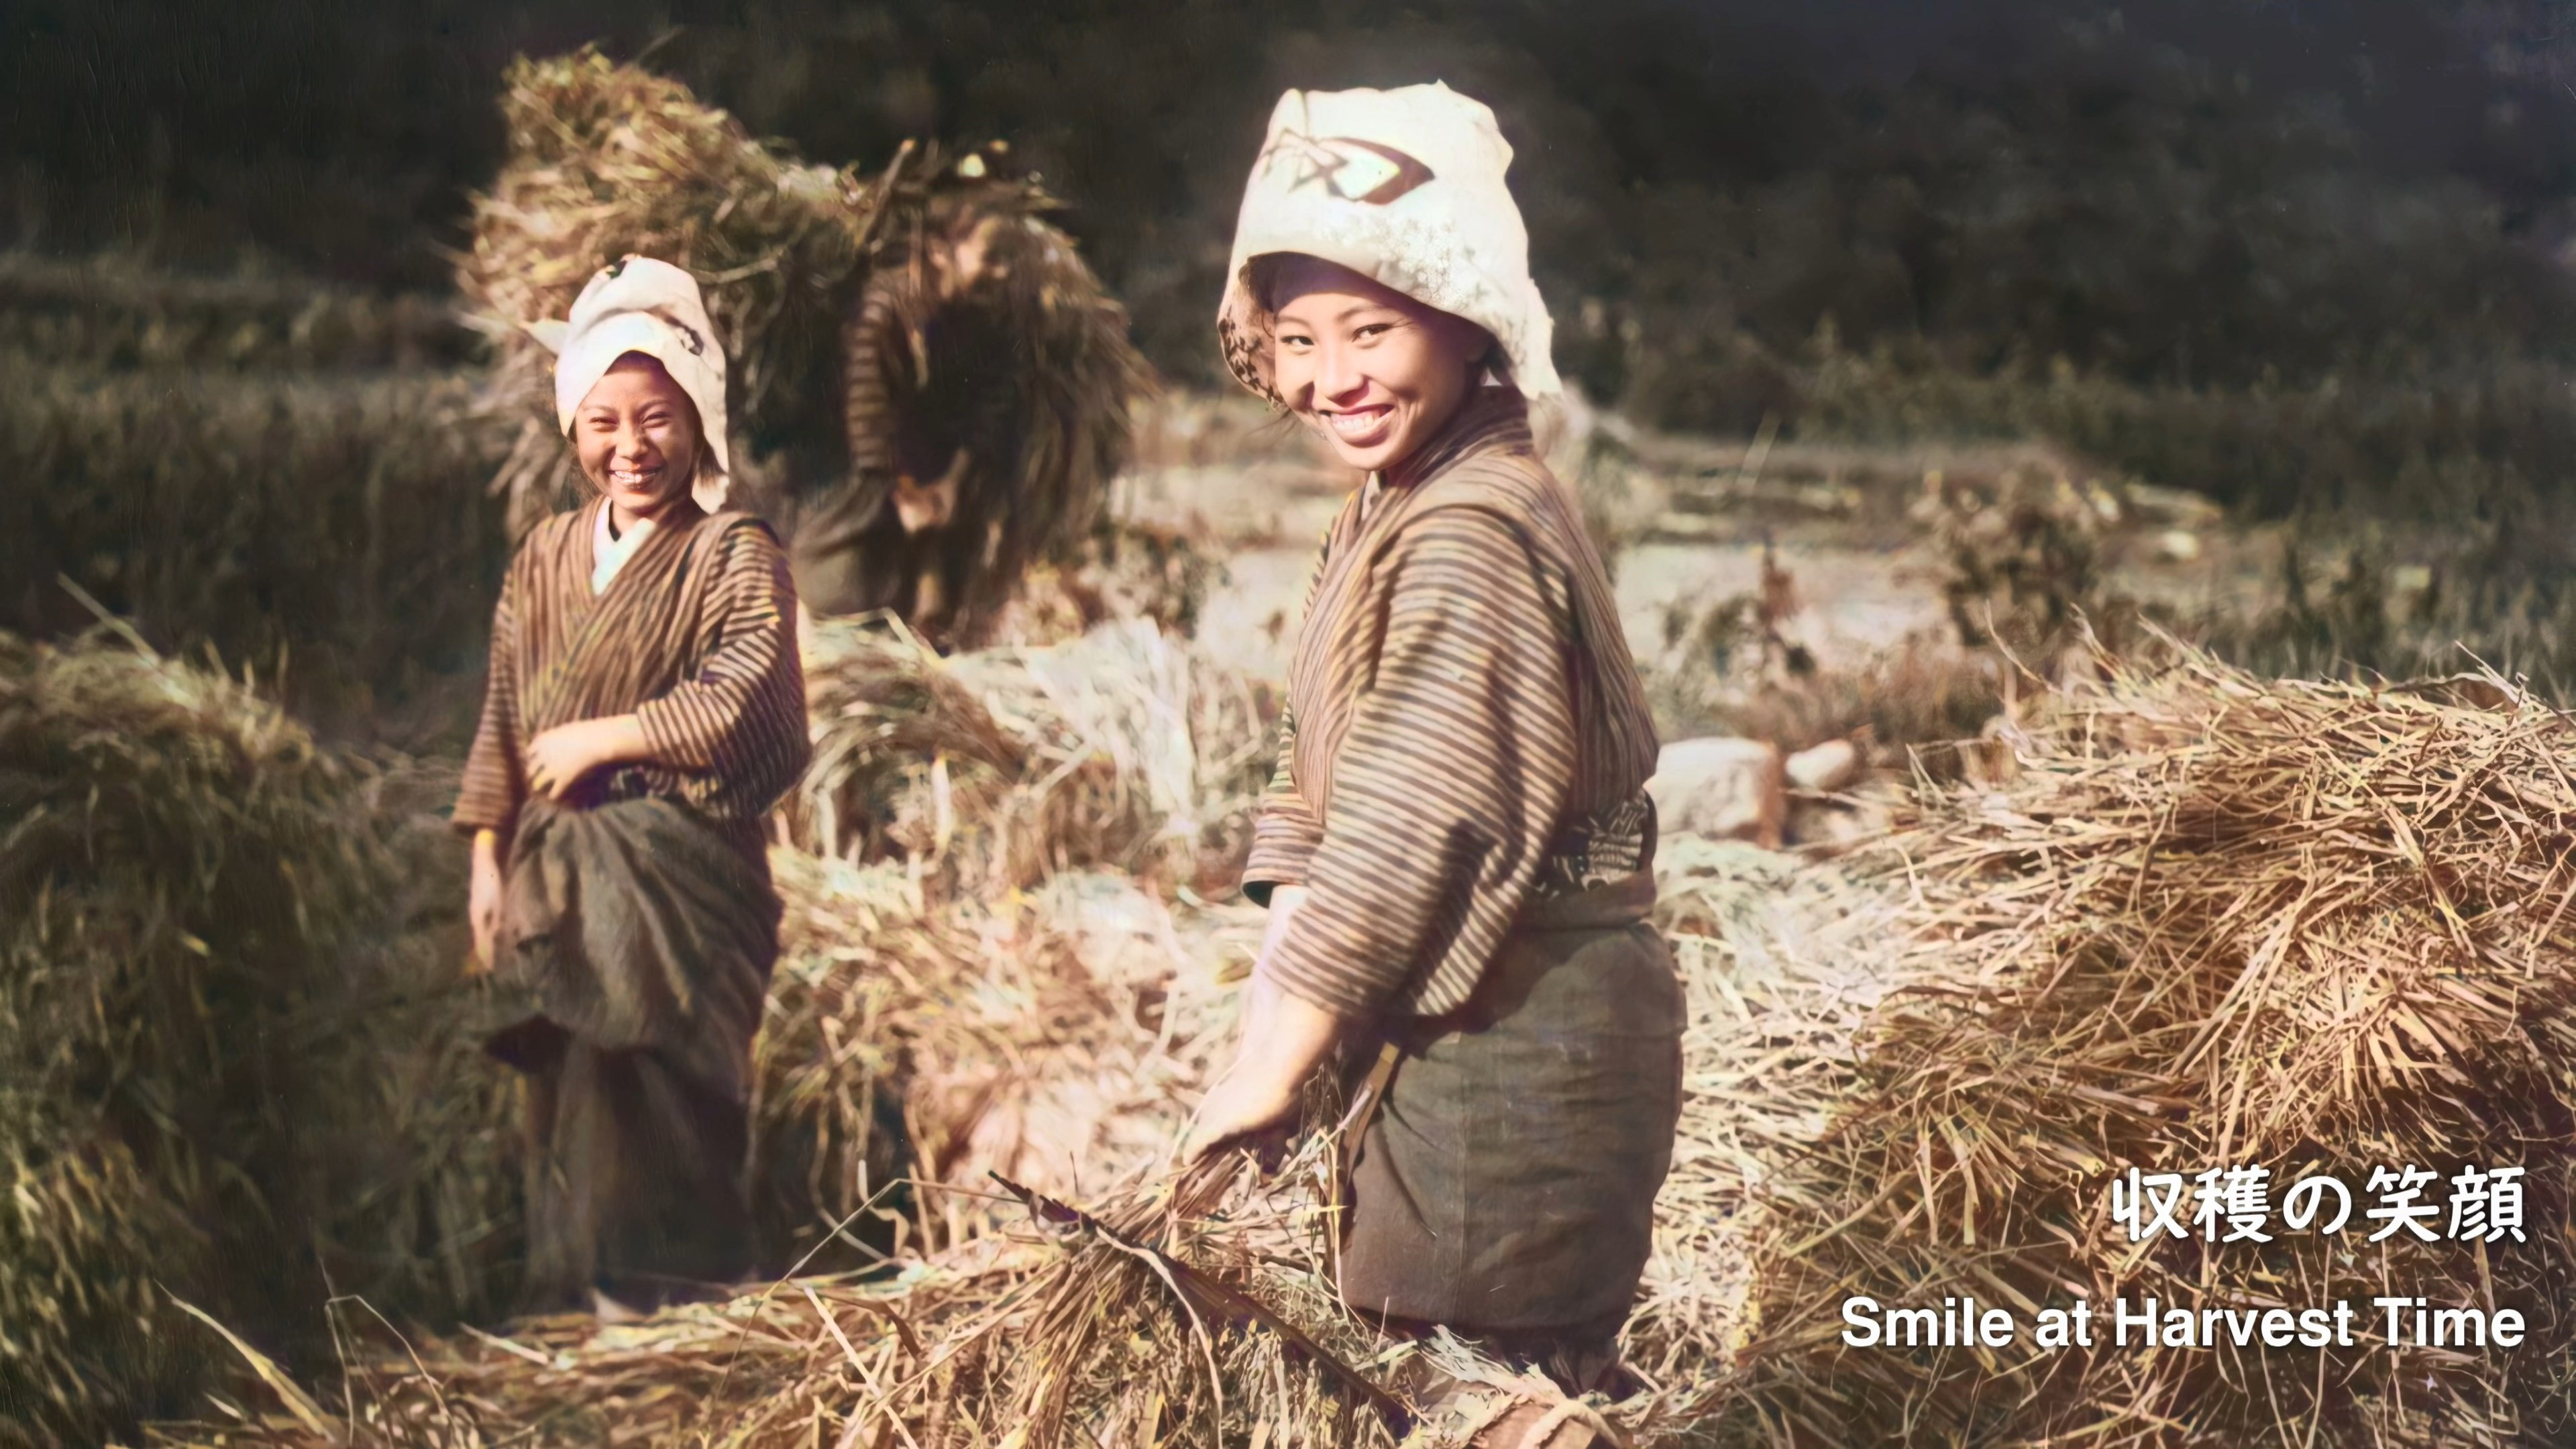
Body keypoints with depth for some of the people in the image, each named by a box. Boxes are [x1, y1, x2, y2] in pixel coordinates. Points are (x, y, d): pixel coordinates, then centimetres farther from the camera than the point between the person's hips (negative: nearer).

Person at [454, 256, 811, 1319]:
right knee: (568, 1104, 8)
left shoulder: (734, 555, -5)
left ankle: (667, 1304, 2)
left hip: (679, 879, -5)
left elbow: (745, 699, -19)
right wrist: (488, 860, 10)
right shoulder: (546, 557, 12)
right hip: (556, 882, 5)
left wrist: (605, 736, -13)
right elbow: (502, 721, 15)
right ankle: (577, 1301, 17)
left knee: (652, 1103, -9)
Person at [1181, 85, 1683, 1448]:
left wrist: (1267, 1072, -17)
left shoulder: (1473, 537, -20)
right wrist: (1264, 1021, 1)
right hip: (1466, 1025, 10)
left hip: (1516, 1040, -10)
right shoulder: (1389, 509, 12)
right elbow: (1317, 797, 10)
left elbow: (1404, 844, -23)